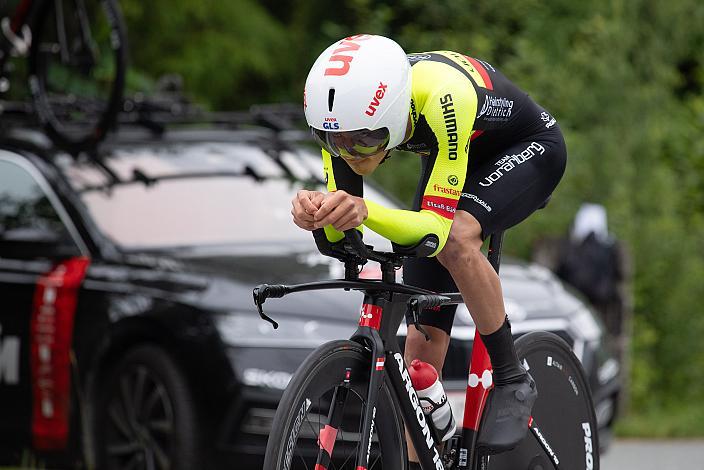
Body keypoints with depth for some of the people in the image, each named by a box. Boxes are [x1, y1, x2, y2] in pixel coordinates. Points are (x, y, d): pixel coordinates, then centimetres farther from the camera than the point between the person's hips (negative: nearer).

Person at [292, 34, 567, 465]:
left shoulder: (441, 95, -43)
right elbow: (338, 232, -20)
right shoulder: (346, 111, -26)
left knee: (456, 237, -36)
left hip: (528, 150, -6)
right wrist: (317, 213, -43)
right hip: (452, 159, 6)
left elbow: (438, 225, -42)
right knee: (423, 333, -3)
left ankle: (513, 382, -17)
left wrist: (365, 212, -58)